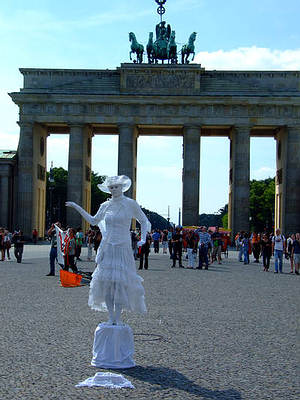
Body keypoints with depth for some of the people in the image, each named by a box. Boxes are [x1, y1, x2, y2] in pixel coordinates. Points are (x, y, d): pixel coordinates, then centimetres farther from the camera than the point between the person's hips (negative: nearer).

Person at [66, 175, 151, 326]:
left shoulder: (131, 204, -2)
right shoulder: (106, 205, 8)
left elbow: (144, 222, 6)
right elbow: (93, 221, 22)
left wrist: (143, 238, -9)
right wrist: (77, 207, 17)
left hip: (123, 248, -3)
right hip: (107, 248, 4)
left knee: (120, 282, -7)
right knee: (106, 282, -1)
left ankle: (118, 319, 2)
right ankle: (111, 318, 7)